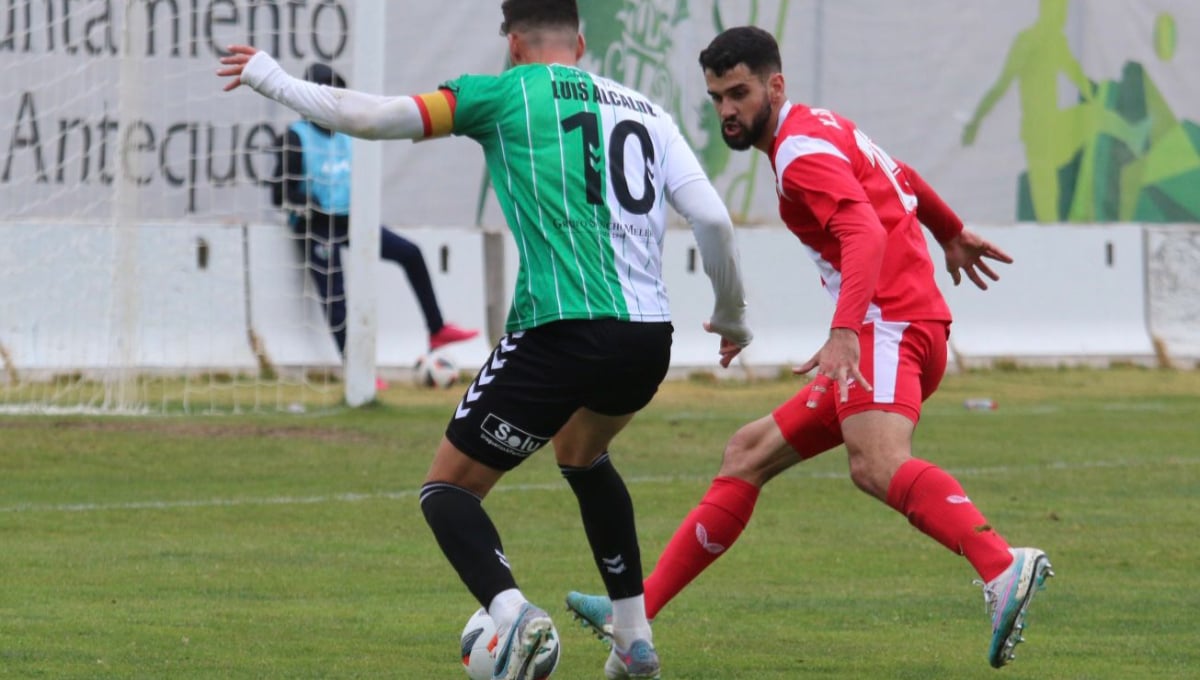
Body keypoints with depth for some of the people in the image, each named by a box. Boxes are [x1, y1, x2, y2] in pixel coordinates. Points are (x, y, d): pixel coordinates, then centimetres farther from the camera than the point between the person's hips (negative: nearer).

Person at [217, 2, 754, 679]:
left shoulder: (507, 93, 5)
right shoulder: (647, 112, 17)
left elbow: (370, 117, -1)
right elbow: (714, 219, 8)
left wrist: (272, 78, 14)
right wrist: (732, 315, 25)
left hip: (561, 331, -6)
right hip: (650, 340, 6)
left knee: (448, 489, 6)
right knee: (581, 452, 36)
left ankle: (515, 614, -24)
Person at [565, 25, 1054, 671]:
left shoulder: (802, 150, -9)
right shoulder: (822, 127, 22)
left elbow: (866, 233, -25)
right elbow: (903, 180, 38)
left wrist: (844, 331, -39)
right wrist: (952, 234, 55)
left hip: (889, 324, -11)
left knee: (877, 464, -36)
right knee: (748, 454, 14)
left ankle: (1004, 570, -58)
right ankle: (636, 612, 17)